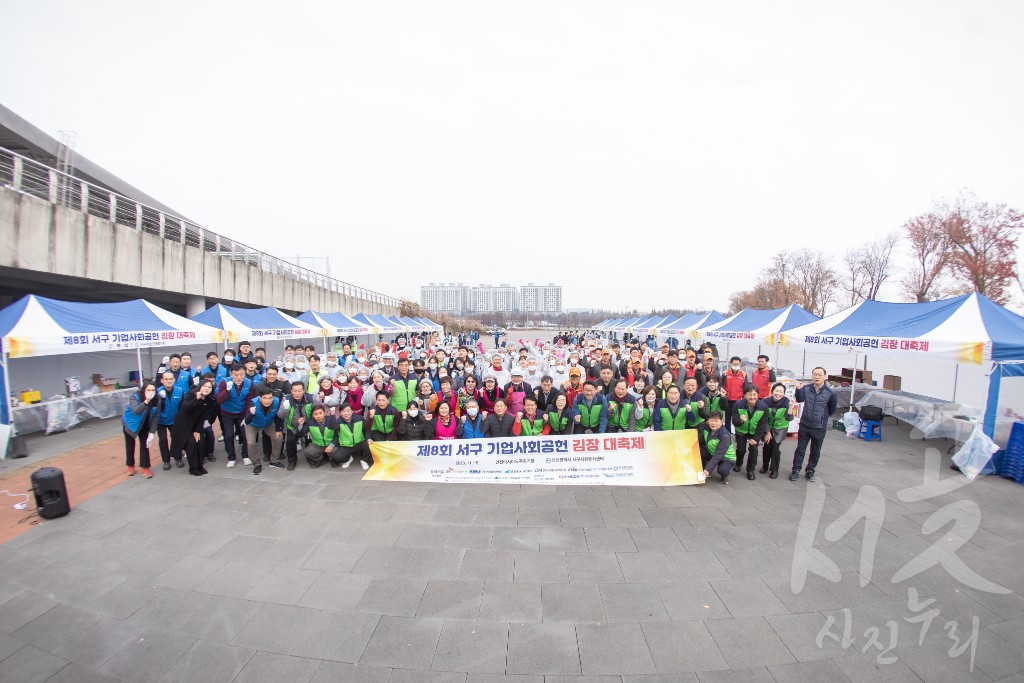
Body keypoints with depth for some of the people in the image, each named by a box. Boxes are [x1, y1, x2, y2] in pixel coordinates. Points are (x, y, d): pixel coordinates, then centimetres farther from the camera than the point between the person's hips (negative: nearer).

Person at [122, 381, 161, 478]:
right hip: (130, 423, -2)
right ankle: (130, 466, 32)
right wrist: (146, 401, -64)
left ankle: (145, 468, 10)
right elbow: (136, 411, -49)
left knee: (145, 444, 0)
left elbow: (155, 417, -16)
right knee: (130, 445, 12)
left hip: (144, 425, 2)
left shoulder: (157, 400, -22)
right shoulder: (134, 397, -31)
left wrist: (152, 432, -19)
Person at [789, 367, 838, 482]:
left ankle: (810, 471, 28)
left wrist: (823, 417, 11)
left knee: (815, 452, 12)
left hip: (819, 428, -1)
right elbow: (800, 399, -20)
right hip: (804, 425, 1)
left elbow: (832, 409, 5)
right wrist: (799, 389, -36)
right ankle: (796, 470, 18)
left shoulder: (830, 393, -10)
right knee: (800, 449, 9)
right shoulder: (806, 388, -6)